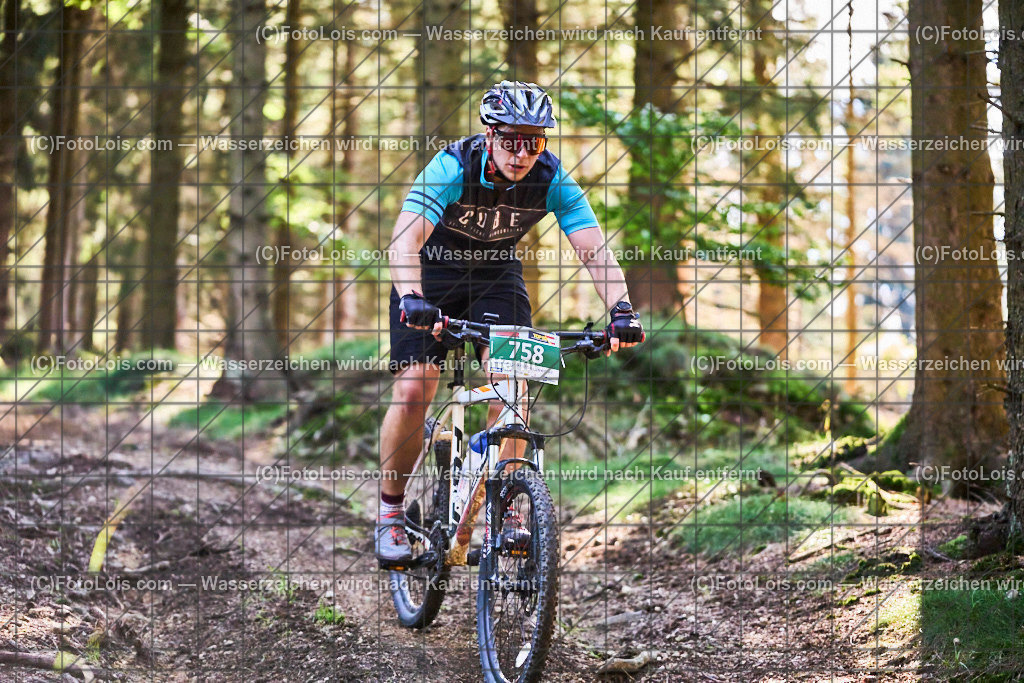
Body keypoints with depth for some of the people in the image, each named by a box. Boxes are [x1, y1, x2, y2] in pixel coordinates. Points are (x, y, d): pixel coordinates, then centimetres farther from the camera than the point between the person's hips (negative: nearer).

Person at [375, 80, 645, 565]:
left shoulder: (553, 179, -23)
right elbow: (405, 240, -41)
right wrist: (412, 300, -59)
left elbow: (594, 250, -29)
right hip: (432, 273, -2)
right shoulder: (452, 167, -31)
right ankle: (390, 513, 2)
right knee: (414, 387, -15)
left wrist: (621, 309, -46)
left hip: (497, 276, 2)